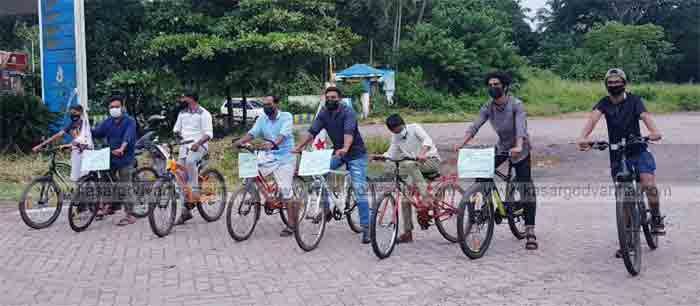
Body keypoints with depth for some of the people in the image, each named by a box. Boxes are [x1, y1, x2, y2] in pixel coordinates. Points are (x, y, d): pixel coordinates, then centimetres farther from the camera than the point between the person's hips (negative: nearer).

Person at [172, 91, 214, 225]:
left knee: (190, 161, -39)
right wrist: (177, 134, 1)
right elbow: (176, 128, 23)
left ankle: (195, 192, -26)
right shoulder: (182, 113, 14)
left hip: (199, 146, -6)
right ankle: (186, 211, 9)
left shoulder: (203, 114, -6)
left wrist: (198, 143, -29)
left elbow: (208, 133, -14)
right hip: (185, 146, 6)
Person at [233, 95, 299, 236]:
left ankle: (291, 225, 1)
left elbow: (283, 134, -22)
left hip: (284, 157, -5)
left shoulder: (286, 117, -7)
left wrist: (273, 144, -41)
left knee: (285, 190, -8)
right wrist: (240, 141, -22)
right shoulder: (262, 119, 8)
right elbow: (252, 133, -3)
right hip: (269, 157, 5)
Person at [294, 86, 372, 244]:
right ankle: (326, 209, 0)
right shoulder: (323, 114, -2)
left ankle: (366, 228, -7)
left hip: (356, 154, -6)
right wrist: (299, 147, -17)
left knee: (360, 191, -11)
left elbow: (349, 132, -36)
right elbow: (313, 132, -6)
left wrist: (345, 149, -53)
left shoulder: (348, 112, -20)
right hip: (338, 153, 6)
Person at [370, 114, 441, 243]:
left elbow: (427, 140, -25)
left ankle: (427, 197, -34)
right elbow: (391, 154, 1)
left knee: (409, 165, -35)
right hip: (416, 168, 7)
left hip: (432, 160, -6)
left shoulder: (414, 128, -10)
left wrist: (422, 154, -44)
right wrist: (380, 157, -20)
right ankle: (407, 232, 3)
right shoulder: (396, 138, 7)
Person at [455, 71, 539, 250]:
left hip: (520, 150, -5)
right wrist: (462, 143, -36)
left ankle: (530, 232, -9)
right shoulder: (488, 108, -7)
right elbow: (475, 126, -19)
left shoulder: (516, 105, -20)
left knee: (526, 189, -10)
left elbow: (520, 127, -35)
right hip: (501, 148, 5)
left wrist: (518, 146, -53)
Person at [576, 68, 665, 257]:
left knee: (649, 186, -22)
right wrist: (583, 137, -40)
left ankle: (657, 219, 7)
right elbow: (593, 117, -21)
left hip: (638, 149, -2)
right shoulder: (604, 103, -2)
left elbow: (645, 116, -22)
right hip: (617, 154, 2)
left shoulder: (634, 100, -4)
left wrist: (654, 131, -44)